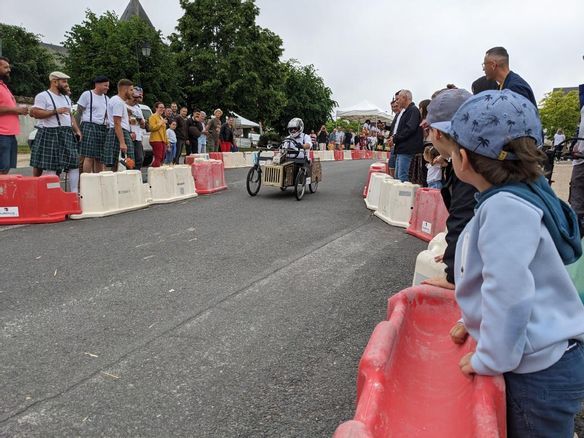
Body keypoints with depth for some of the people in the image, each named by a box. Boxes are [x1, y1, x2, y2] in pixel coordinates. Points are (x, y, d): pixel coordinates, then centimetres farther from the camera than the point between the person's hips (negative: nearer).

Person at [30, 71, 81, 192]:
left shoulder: (66, 98, 21)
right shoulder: (43, 96, -3)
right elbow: (35, 113, -13)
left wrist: (77, 130, 12)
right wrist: (56, 111, -17)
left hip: (67, 134, 7)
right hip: (50, 134, -7)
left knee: (74, 163, 0)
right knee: (49, 167, -8)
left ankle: (74, 192, 3)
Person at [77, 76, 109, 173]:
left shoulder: (106, 98, 17)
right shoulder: (87, 95, 0)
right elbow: (78, 112, -2)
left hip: (103, 128, 6)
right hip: (89, 127, -6)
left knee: (100, 158, 5)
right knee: (89, 157, -12)